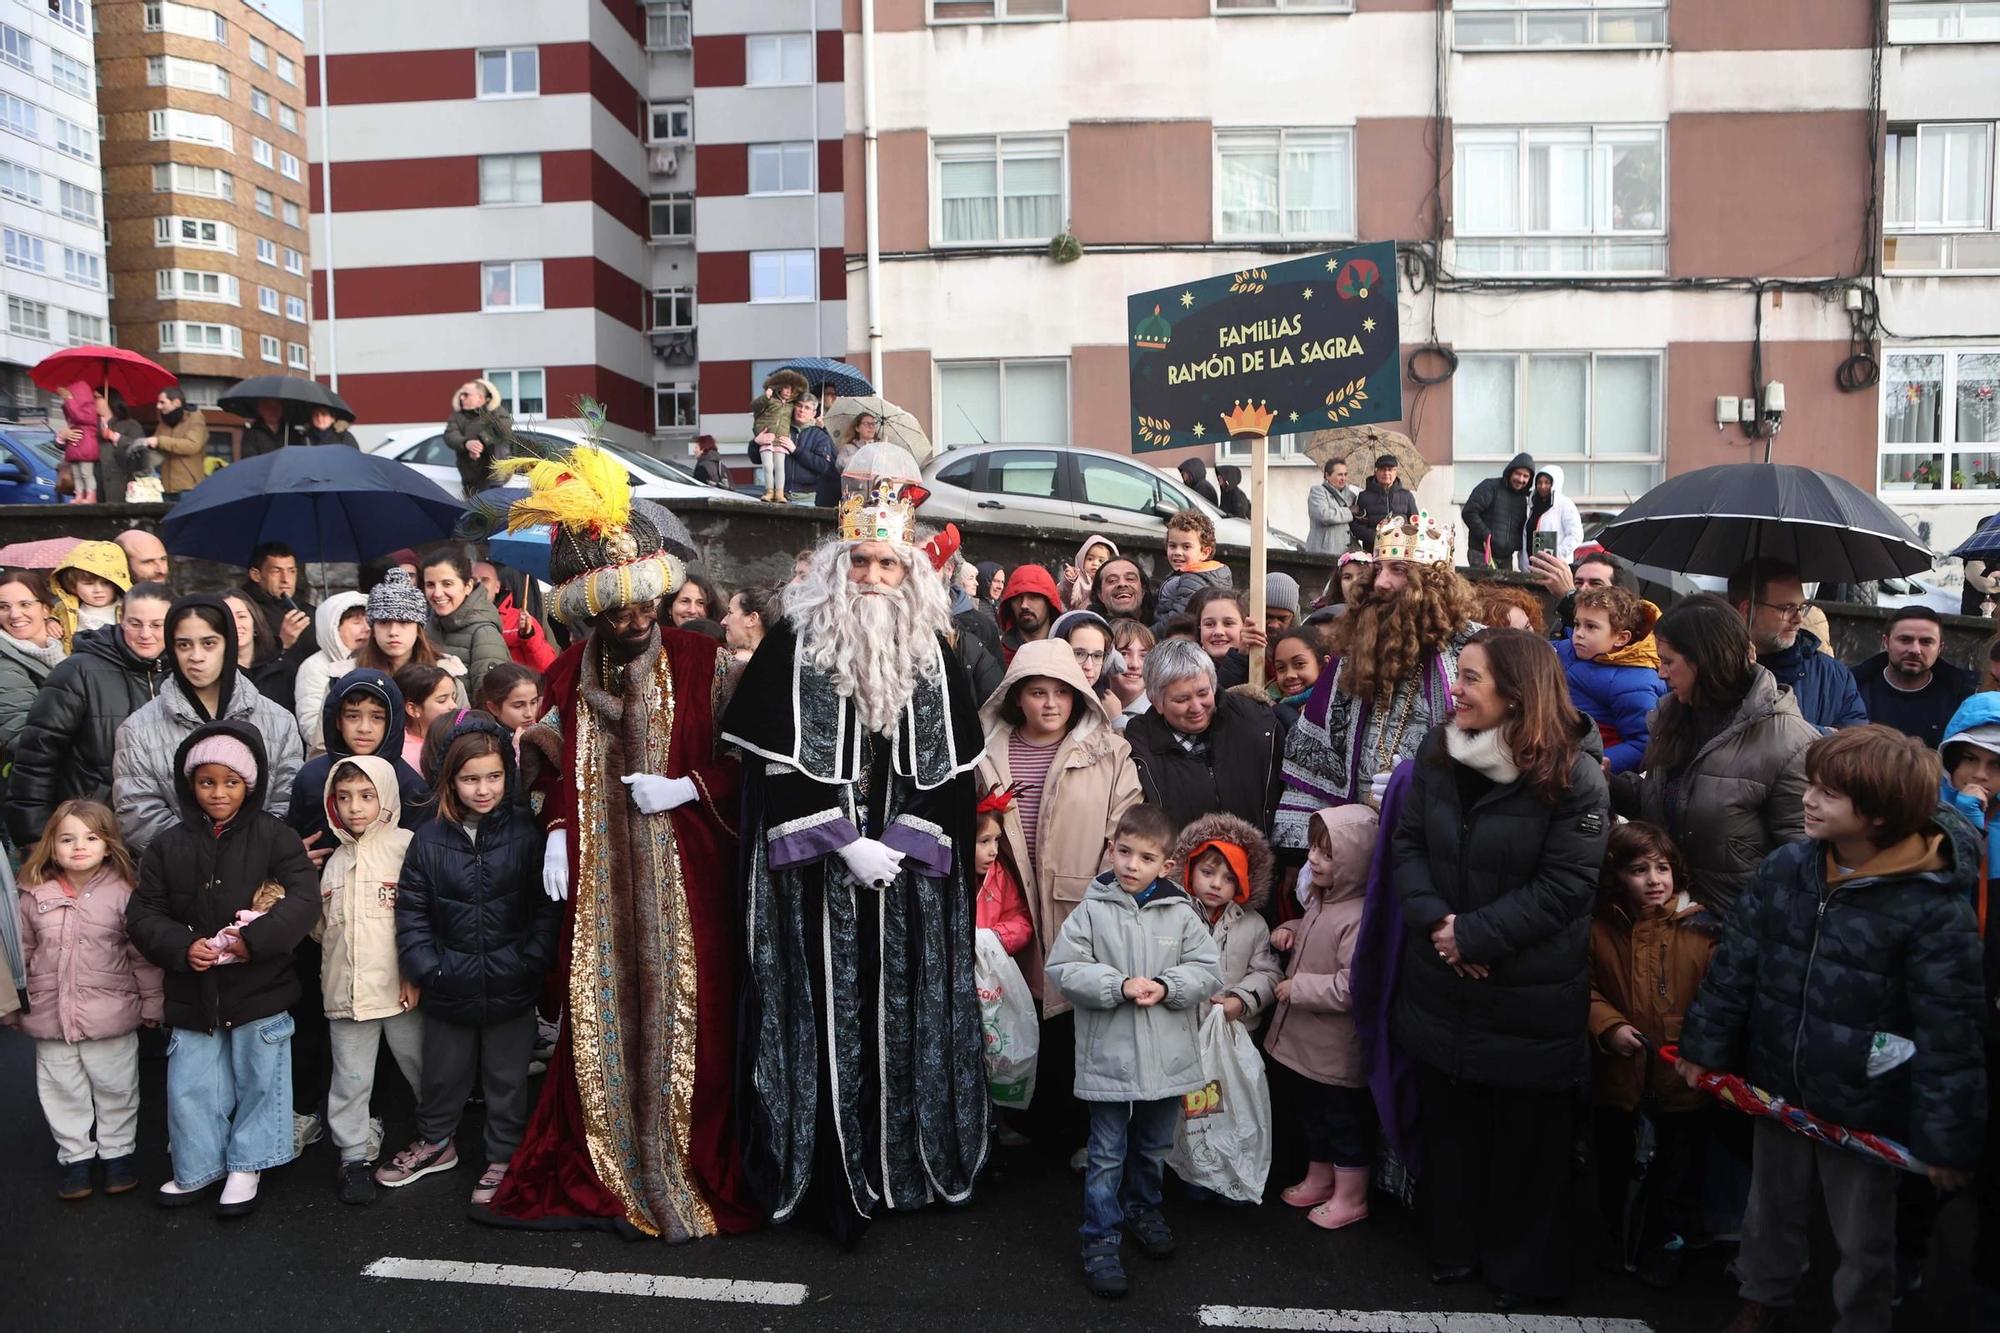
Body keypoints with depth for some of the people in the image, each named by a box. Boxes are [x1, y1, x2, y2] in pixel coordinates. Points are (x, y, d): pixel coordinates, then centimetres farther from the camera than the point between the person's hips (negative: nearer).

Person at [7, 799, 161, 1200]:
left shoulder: (123, 893, -9)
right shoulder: (35, 896, -1)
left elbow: (142, 955, -4)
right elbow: (21, 954, 8)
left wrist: (151, 1003, -1)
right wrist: (12, 1006, 11)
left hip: (110, 1017, -2)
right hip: (51, 1017, 2)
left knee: (116, 1090, 11)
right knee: (62, 1092, 13)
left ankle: (117, 1152, 28)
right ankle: (75, 1156, 29)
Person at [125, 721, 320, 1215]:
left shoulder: (272, 835, -8)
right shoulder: (168, 845, 1)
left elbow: (304, 898, -15)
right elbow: (143, 914, 0)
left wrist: (255, 940, -25)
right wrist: (183, 947, -17)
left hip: (260, 987, -2)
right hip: (193, 991, 3)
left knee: (259, 1080, 10)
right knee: (190, 1086, 12)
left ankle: (246, 1166, 29)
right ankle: (197, 1168, 32)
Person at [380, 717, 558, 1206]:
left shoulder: (526, 834, -8)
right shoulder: (429, 840, -3)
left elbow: (547, 907, -6)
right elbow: (411, 910, 1)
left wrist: (531, 961, -12)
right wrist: (425, 968, -7)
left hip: (510, 987, -2)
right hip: (449, 990, 2)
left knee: (507, 1077, 12)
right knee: (442, 1072, 20)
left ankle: (504, 1157, 30)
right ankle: (435, 1141, 43)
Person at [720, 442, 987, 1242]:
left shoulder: (932, 650, 6)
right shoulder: (796, 642, -2)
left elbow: (945, 766, 3)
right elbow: (777, 765, -7)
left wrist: (896, 845, -9)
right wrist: (844, 845, -13)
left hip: (908, 873, 3)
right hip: (817, 875, -2)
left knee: (905, 1015, 7)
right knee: (828, 1018, 0)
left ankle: (903, 1168, 21)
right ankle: (831, 1178, 12)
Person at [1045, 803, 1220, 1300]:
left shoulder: (1181, 914, -3)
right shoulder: (1092, 911, -9)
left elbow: (1208, 971, -2)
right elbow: (1063, 969, -12)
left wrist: (1166, 987, -19)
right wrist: (1119, 986, -21)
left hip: (1167, 1058, 3)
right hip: (1108, 1057, -3)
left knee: (1153, 1148, 22)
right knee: (1106, 1155, 6)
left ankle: (1144, 1210, 46)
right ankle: (1100, 1241, 19)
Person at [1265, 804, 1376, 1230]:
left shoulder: (1358, 918, -28)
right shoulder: (1319, 900, 3)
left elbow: (1352, 987, -32)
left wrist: (1298, 987, -23)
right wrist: (1290, 931, 4)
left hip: (1338, 1051, -9)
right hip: (1306, 1040, 9)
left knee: (1345, 1119, 10)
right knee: (1312, 1112, 25)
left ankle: (1351, 1197, 27)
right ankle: (1319, 1178, 44)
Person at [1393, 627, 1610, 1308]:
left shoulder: (1574, 776, -16)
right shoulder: (1437, 753, 0)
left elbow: (1563, 887, -18)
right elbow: (1409, 843, 1)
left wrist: (1473, 935, -19)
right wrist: (1434, 920, -15)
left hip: (1528, 998, -5)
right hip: (1441, 987, 5)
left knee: (1525, 1137, 12)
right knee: (1448, 1122, 19)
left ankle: (1523, 1270, 32)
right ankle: (1455, 1248, 38)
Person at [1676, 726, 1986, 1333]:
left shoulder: (1936, 906, -21)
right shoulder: (1784, 869, -7)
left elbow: (1949, 1032, -17)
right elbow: (1736, 962, 2)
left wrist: (1947, 1140, -13)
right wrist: (1705, 1045, 5)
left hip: (1864, 1106, -4)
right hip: (1777, 1085, 5)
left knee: (1863, 1238, 17)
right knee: (1771, 1208, 25)